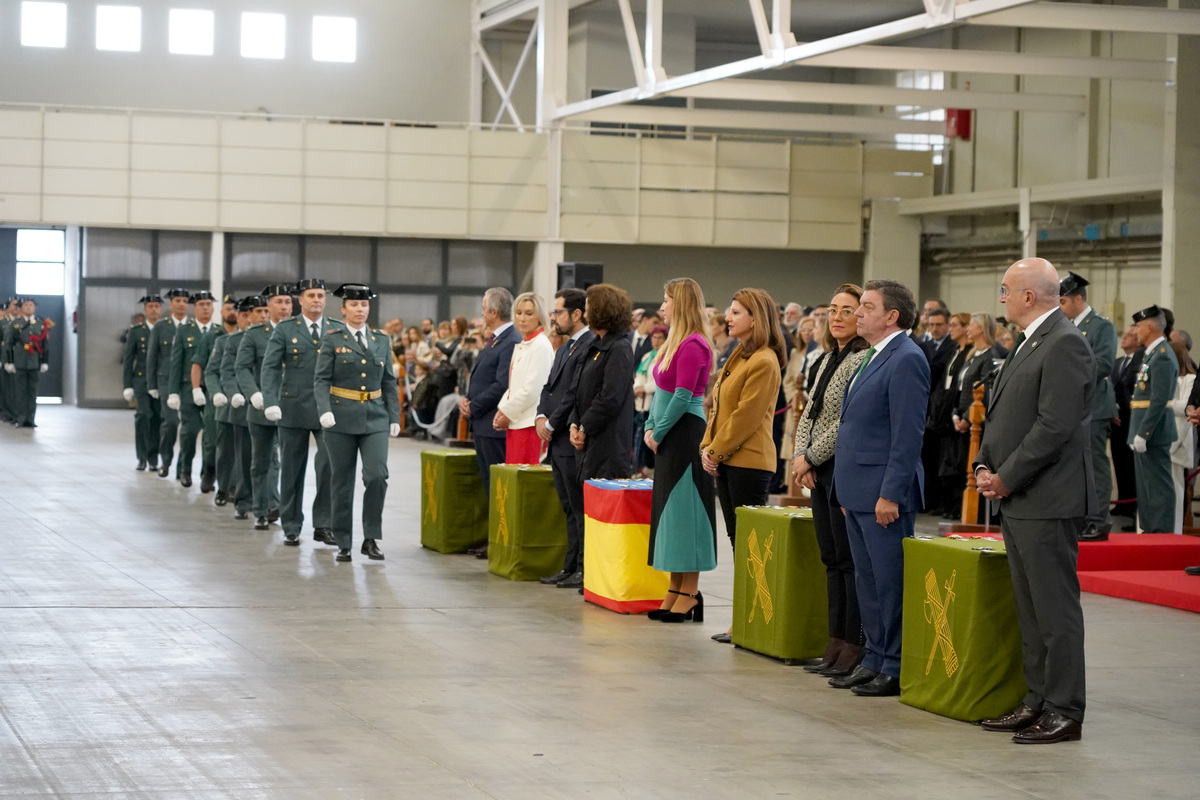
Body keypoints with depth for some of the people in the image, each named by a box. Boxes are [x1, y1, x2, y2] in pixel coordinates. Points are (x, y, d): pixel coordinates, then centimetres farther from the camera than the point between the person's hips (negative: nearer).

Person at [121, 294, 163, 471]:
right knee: (142, 416, -14)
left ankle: (153, 458, 11)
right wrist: (127, 386, -1)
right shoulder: (136, 331, 7)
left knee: (158, 419, -1)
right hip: (141, 381, -1)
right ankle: (142, 458, -6)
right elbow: (127, 359, 6)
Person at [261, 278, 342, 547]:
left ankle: (323, 525, -2)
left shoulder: (338, 330, 7)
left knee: (330, 464, -12)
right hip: (294, 409, -1)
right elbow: (270, 367, -5)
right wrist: (270, 402, -16)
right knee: (292, 471, 6)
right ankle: (291, 528, 16)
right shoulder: (285, 329, 2)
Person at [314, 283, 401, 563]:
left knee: (377, 475, -13)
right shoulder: (332, 339, 0)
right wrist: (324, 411, -21)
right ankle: (343, 543, 12)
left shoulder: (381, 339, 10)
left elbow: (389, 382, 12)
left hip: (375, 419, 2)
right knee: (343, 482, 4)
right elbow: (321, 380, -6)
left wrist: (394, 417, 6)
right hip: (341, 419, -2)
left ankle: (371, 538, -2)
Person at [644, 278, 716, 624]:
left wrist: (658, 432, -12)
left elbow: (682, 396, -18)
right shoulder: (675, 342, 15)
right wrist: (650, 427, 7)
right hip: (669, 437, 10)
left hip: (686, 433, -10)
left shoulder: (693, 345, -15)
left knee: (683, 510, -6)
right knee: (669, 510, 11)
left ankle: (690, 594, -2)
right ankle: (675, 590, 16)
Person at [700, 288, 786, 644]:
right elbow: (719, 407, 19)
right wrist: (708, 447, 6)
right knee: (736, 539, 10)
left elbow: (746, 417, -16)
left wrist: (717, 451, -11)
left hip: (749, 461, -10)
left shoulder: (764, 362, -13)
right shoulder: (738, 358, 17)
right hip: (725, 460, 10)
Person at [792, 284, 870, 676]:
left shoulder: (863, 360, -13)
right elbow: (809, 413, 17)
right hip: (818, 471, 9)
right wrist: (800, 458, 3)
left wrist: (810, 458, -10)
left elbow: (848, 422, -18)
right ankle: (836, 644, 17)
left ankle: (855, 648, -2)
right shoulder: (828, 359, 15)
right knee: (832, 559, 12)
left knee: (850, 560, -6)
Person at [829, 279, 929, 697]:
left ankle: (896, 669, 1)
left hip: (884, 492, -10)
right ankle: (874, 660, 21)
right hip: (858, 491, 10)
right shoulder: (873, 358, 17)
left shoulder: (907, 360, -14)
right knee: (867, 580, 14)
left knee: (890, 581, -4)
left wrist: (890, 493, -21)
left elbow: (908, 433, -19)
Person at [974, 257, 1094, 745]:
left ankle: (1064, 711, -1)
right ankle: (1038, 701, 20)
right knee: (1031, 609, 13)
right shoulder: (1029, 343, 17)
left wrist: (1006, 479, -14)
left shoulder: (1065, 344, -14)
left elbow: (1055, 426, -20)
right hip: (1018, 502, 10)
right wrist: (985, 467, 6)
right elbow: (1002, 415, 21)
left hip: (1047, 502, -10)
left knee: (1055, 609, -5)